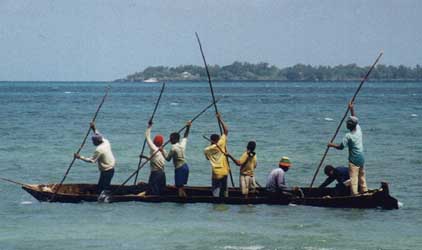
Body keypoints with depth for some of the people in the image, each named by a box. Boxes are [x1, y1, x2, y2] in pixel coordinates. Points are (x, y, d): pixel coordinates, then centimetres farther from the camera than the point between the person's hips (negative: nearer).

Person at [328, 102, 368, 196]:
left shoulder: (349, 136, -17)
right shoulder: (358, 130, 2)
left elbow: (341, 147, -13)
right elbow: (355, 119, 19)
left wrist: (332, 145, 2)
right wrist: (352, 109, 25)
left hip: (354, 160, -8)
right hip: (362, 158, 8)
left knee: (353, 179, -7)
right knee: (362, 178, 15)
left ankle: (354, 195, -11)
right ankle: (365, 192, 17)